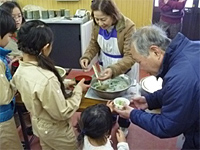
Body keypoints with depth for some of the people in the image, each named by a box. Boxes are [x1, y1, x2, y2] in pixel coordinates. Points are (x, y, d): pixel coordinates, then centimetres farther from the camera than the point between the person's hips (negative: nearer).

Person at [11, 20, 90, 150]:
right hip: (55, 131, -7)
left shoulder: (20, 71, -12)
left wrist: (64, 84, 5)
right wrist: (78, 90, -18)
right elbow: (63, 113, -28)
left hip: (38, 125, 7)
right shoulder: (46, 79, -38)